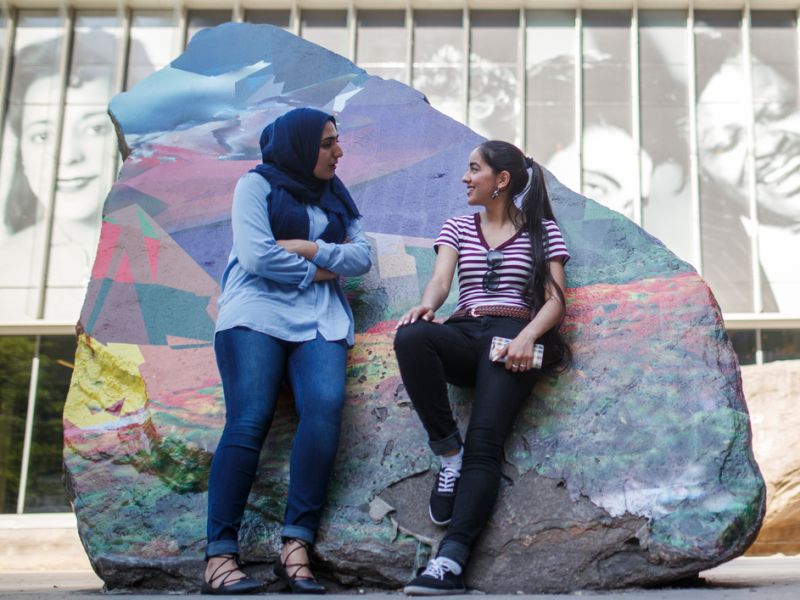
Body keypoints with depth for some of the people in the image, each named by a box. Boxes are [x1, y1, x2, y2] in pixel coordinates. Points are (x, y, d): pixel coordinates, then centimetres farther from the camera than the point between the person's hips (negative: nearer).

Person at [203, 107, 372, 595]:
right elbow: (256, 256, -7)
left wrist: (308, 248, -3)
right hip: (257, 313, -4)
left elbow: (362, 257, 11)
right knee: (249, 421, -19)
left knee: (326, 406, -23)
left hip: (321, 319, 4)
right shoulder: (257, 184, 6)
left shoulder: (336, 195, 22)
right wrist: (316, 271, 2)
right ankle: (221, 554, -18)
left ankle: (297, 545, -22)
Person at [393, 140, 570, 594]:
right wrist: (427, 305, -21)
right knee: (410, 336, -33)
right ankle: (448, 454, -21)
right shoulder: (457, 227, 21)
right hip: (464, 335, 3)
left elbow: (555, 300, 4)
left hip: (514, 338, -3)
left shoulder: (542, 230, 13)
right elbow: (440, 280, 4)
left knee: (484, 442, -24)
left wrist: (527, 336, -17)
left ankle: (451, 561, -36)